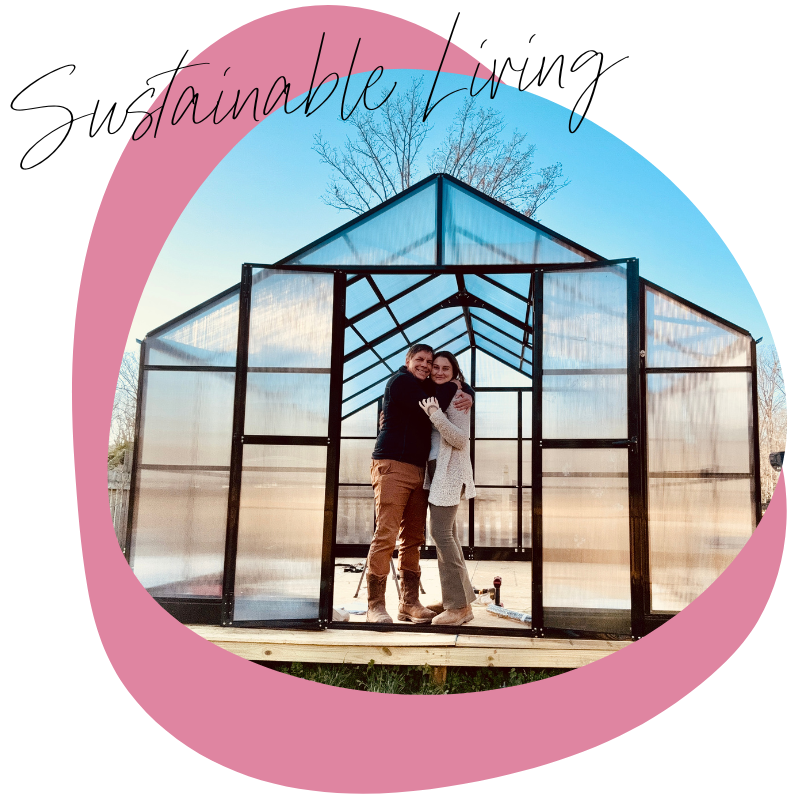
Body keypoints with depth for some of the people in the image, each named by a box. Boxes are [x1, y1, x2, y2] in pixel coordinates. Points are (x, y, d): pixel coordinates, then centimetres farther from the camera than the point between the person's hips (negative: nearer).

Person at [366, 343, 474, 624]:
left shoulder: (427, 386, 21)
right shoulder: (401, 381, -3)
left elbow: (461, 386, 25)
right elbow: (429, 409, -13)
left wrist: (467, 395, 2)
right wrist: (452, 390, 0)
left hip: (418, 470, 9)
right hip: (392, 466, -8)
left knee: (413, 539, 8)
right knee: (386, 535, -10)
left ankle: (409, 604, 13)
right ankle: (375, 605, -5)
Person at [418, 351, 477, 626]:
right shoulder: (434, 395, 16)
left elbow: (461, 440, -17)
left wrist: (435, 414, -25)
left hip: (450, 471, -9)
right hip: (436, 469, 9)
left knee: (441, 532, -13)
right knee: (446, 533, 11)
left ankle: (460, 605, -8)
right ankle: (457, 597, 19)